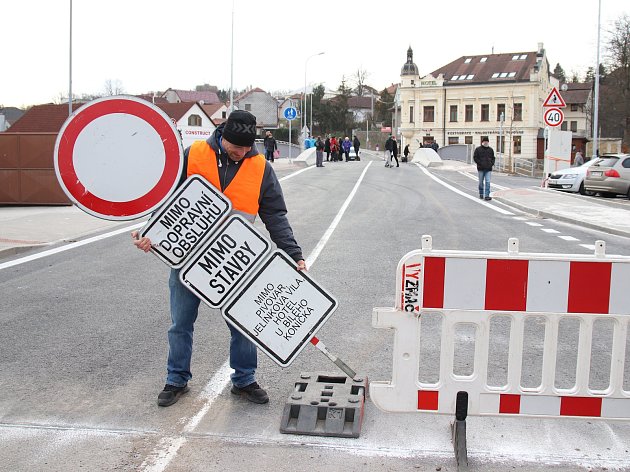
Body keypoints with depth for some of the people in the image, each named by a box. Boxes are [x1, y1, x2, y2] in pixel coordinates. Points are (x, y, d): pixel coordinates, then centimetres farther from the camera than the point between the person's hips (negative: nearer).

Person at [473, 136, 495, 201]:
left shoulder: (490, 150, 12)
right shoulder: (478, 149, 1)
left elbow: (493, 158, 20)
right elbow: (475, 157, -1)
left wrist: (492, 163, 2)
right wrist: (480, 163, -12)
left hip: (488, 169, 2)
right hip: (481, 169, -2)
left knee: (488, 182, -8)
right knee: (481, 182, 8)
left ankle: (486, 195, -10)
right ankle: (481, 194, 23)